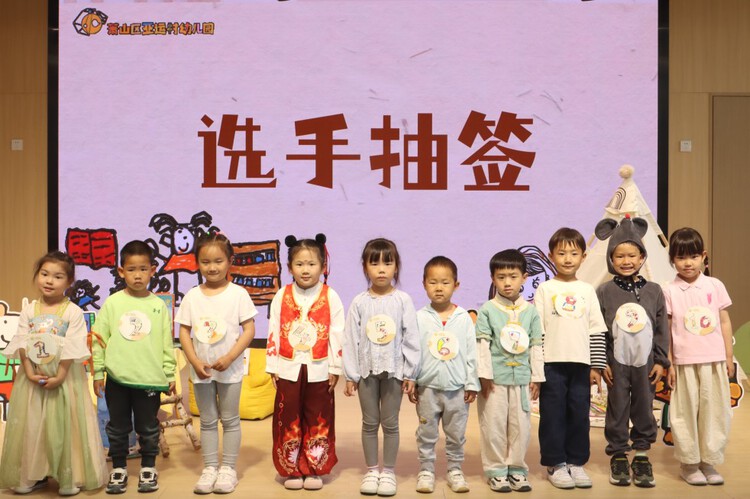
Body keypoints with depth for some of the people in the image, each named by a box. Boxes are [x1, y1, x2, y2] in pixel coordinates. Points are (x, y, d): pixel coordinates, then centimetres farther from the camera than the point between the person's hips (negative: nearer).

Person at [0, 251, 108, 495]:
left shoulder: (73, 312, -7)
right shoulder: (29, 310, 3)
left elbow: (72, 348, -12)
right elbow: (22, 345, -2)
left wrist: (59, 375, -18)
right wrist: (29, 372, -13)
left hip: (64, 377, -3)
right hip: (33, 378, 3)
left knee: (63, 426, 1)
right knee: (31, 426, 8)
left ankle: (70, 477, 11)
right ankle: (31, 475, 22)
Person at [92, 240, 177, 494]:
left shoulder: (159, 305, 1)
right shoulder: (112, 303, 0)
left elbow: (167, 342, 4)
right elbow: (99, 339, 2)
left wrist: (170, 375, 3)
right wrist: (98, 372, 0)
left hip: (150, 378, 0)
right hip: (117, 378, 0)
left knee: (148, 427, 10)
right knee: (118, 427, 12)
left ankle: (148, 468, 26)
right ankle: (118, 468, 27)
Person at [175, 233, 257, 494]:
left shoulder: (237, 293, -7)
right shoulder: (192, 296, 1)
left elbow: (249, 329, -8)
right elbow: (184, 331, 1)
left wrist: (229, 358, -17)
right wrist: (195, 361, -11)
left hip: (230, 368, -2)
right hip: (201, 369, 3)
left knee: (230, 420, 7)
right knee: (207, 421, 12)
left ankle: (228, 468, 17)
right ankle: (209, 468, 21)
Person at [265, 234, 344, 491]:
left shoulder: (330, 297, -3)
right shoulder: (282, 296, 1)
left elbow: (337, 335, -3)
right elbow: (273, 333, 3)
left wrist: (335, 369, -4)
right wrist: (272, 367, 1)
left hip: (319, 370, -1)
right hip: (288, 369, 1)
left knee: (318, 420, 7)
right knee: (288, 420, 7)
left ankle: (314, 469, 20)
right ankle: (291, 470, 19)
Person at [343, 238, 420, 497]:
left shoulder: (402, 300, -4)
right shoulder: (359, 302, -2)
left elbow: (411, 338, -4)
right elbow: (351, 340, 0)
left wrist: (410, 373, -5)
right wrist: (351, 374, -3)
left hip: (394, 369, -1)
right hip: (367, 370, 1)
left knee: (390, 422, 7)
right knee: (370, 422, 10)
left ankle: (388, 471, 20)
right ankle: (371, 470, 23)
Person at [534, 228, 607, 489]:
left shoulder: (587, 290, 8)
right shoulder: (545, 289, 1)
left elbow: (597, 330, 8)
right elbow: (537, 330, -1)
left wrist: (597, 366, 5)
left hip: (581, 363, 3)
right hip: (552, 363, -2)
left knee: (579, 414, 7)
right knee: (554, 415, 2)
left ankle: (576, 462, 19)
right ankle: (555, 464, 13)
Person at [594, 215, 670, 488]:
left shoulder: (654, 291, 2)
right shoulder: (604, 292, -3)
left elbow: (662, 329, 5)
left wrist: (661, 361, 2)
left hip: (645, 362, 2)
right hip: (616, 362, -2)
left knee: (644, 409, 9)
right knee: (617, 410, 6)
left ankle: (642, 455, 20)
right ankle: (618, 456, 17)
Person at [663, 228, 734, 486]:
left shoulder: (715, 286, 2)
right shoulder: (670, 292, -2)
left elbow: (725, 322, 7)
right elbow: (665, 330, 0)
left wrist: (729, 357, 6)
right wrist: (669, 363, -3)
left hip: (714, 361, 2)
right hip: (685, 363, -2)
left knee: (714, 411, 7)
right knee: (686, 413, 5)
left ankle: (709, 461, 20)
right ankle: (689, 463, 18)